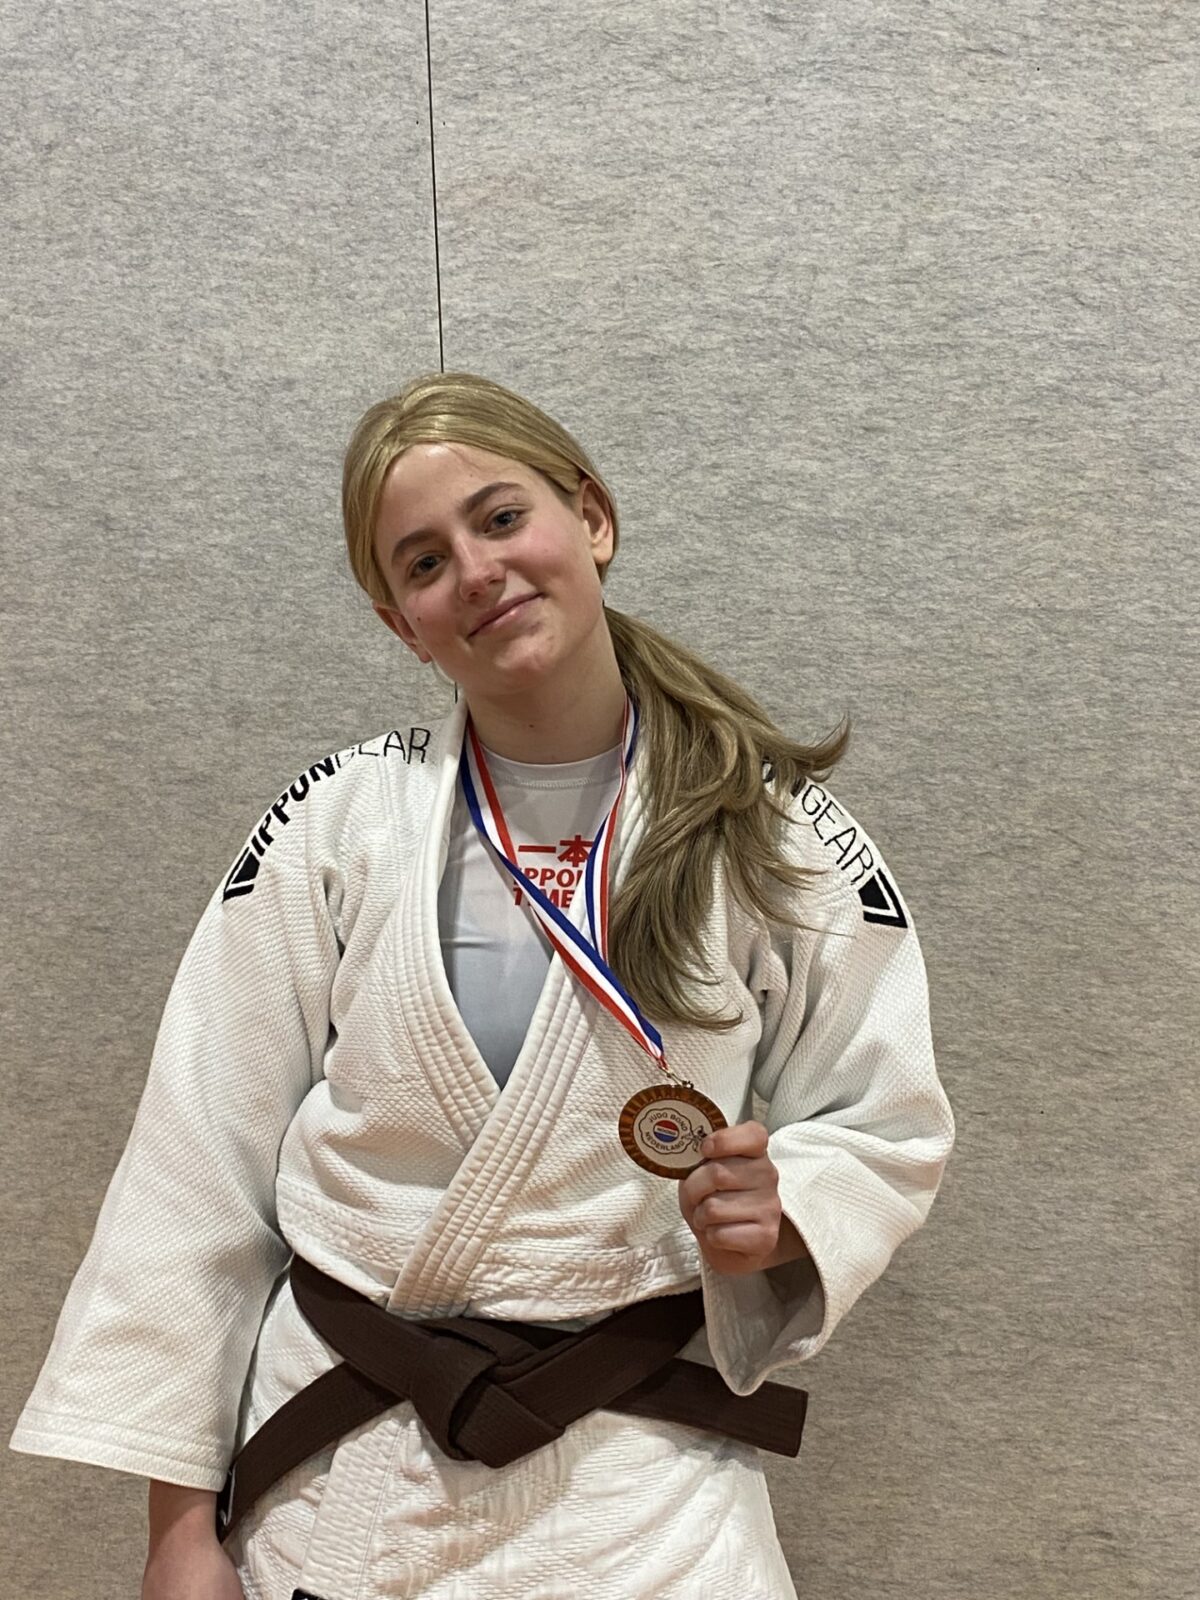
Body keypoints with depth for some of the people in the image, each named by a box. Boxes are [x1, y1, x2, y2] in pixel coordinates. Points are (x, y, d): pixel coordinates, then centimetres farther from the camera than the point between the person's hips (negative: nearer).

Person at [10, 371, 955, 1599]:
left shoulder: (780, 840, -7)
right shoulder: (338, 824, -7)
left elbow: (884, 1127, 3)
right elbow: (200, 1169, -5)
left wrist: (776, 1208, -20)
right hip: (335, 1467, 1)